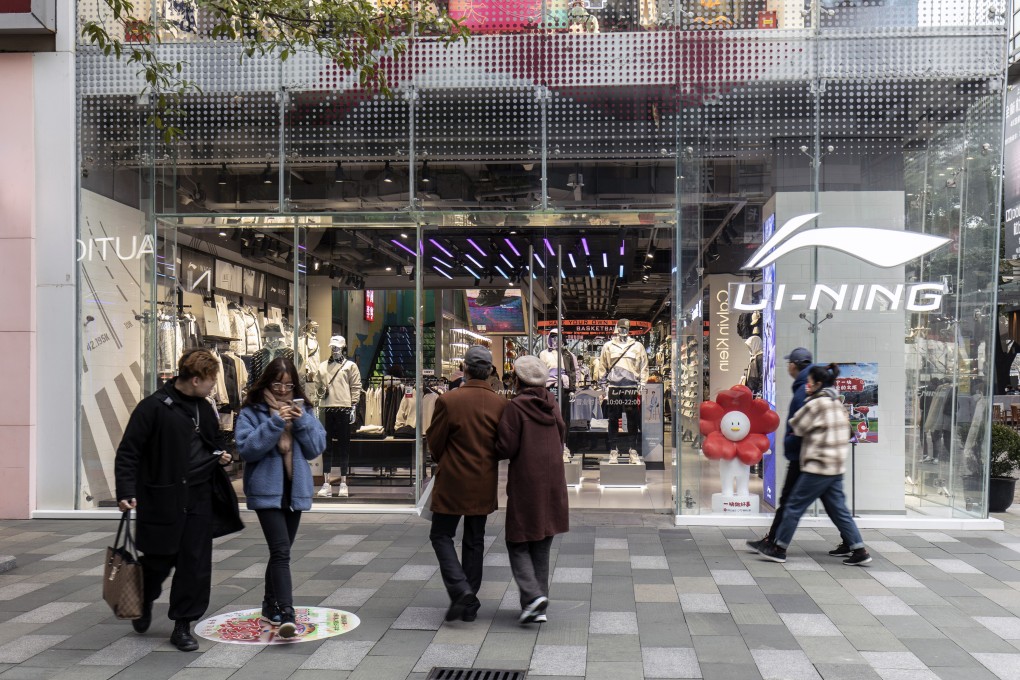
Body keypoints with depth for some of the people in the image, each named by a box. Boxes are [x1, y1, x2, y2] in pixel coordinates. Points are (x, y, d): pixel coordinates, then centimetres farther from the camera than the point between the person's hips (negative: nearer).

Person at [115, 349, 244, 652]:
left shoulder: (205, 408, 10)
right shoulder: (154, 407, -11)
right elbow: (128, 452, -10)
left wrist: (221, 454, 5)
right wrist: (126, 492, -19)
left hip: (200, 496, 5)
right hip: (162, 499, -5)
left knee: (196, 565, 4)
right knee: (158, 561, 7)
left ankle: (183, 626, 16)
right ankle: (145, 602, 40)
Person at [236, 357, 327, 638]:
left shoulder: (303, 411, 10)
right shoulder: (251, 412, -4)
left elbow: (317, 447, 3)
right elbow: (246, 449, -16)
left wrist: (302, 421, -12)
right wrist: (275, 422, -22)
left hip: (295, 490, 5)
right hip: (267, 491, -5)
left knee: (280, 551, 16)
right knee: (281, 551, -17)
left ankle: (270, 605, 31)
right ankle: (286, 614, -21)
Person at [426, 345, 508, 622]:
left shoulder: (447, 401, -15)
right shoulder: (501, 404, -5)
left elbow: (434, 442, -6)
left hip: (452, 483, -4)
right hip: (484, 485, 4)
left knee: (441, 536, 10)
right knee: (474, 541, 15)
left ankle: (460, 589, -9)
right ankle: (470, 604, 19)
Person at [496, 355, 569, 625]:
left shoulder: (516, 406, -12)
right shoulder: (551, 402, 6)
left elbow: (506, 448, -14)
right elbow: (561, 434, 12)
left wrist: (491, 450, 5)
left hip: (525, 484, -6)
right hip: (552, 483, 6)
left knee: (518, 543, 6)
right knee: (542, 545, 14)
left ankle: (532, 595, -12)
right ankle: (538, 608, 16)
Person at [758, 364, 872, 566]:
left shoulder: (817, 404, -14)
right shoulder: (836, 403, 14)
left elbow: (796, 426, -7)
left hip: (818, 467, -9)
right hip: (835, 467, 9)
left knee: (794, 506, 1)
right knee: (838, 510, 11)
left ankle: (778, 549, 8)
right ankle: (859, 551, 8)